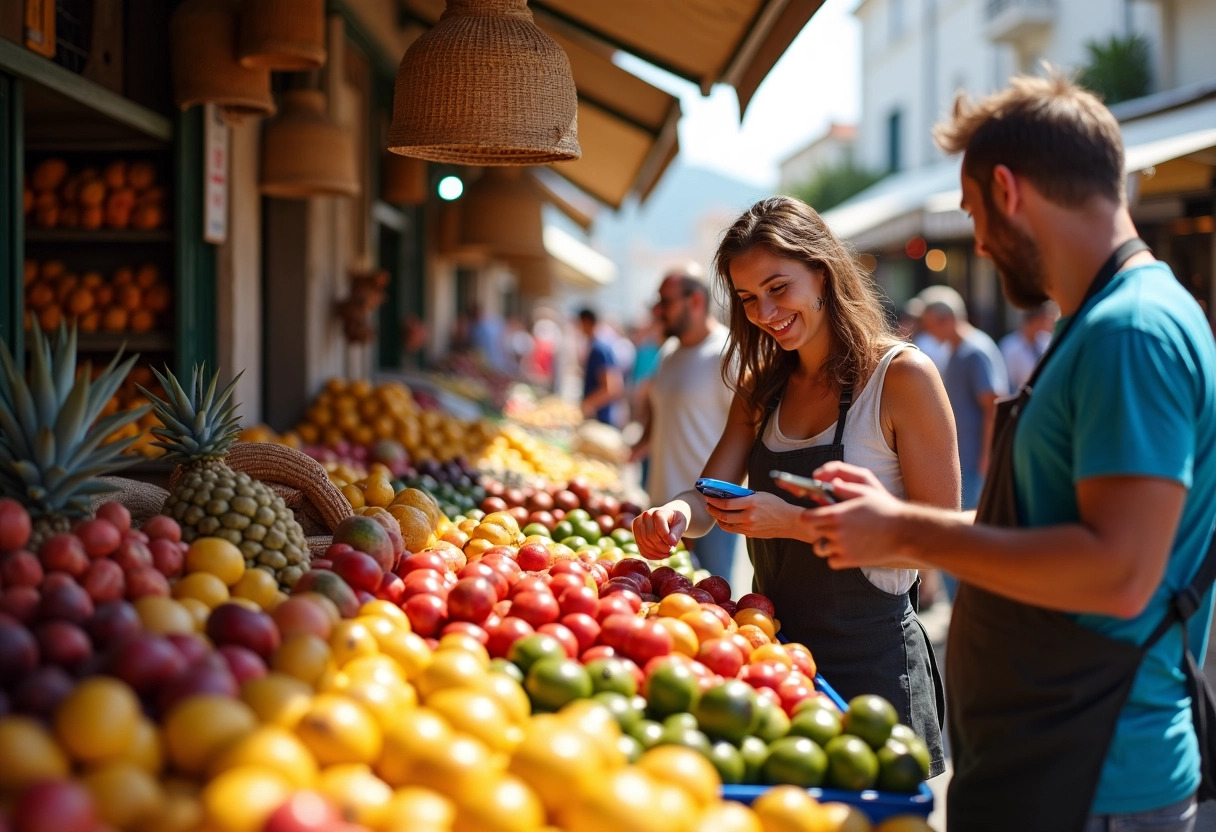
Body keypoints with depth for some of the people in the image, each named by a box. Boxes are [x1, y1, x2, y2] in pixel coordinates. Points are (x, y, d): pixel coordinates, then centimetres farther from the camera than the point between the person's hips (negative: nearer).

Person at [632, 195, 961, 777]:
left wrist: (794, 521, -24)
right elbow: (711, 495, 3)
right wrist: (678, 513, -21)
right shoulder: (762, 386, 8)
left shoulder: (902, 375, -13)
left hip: (870, 660, -6)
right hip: (776, 647, 6)